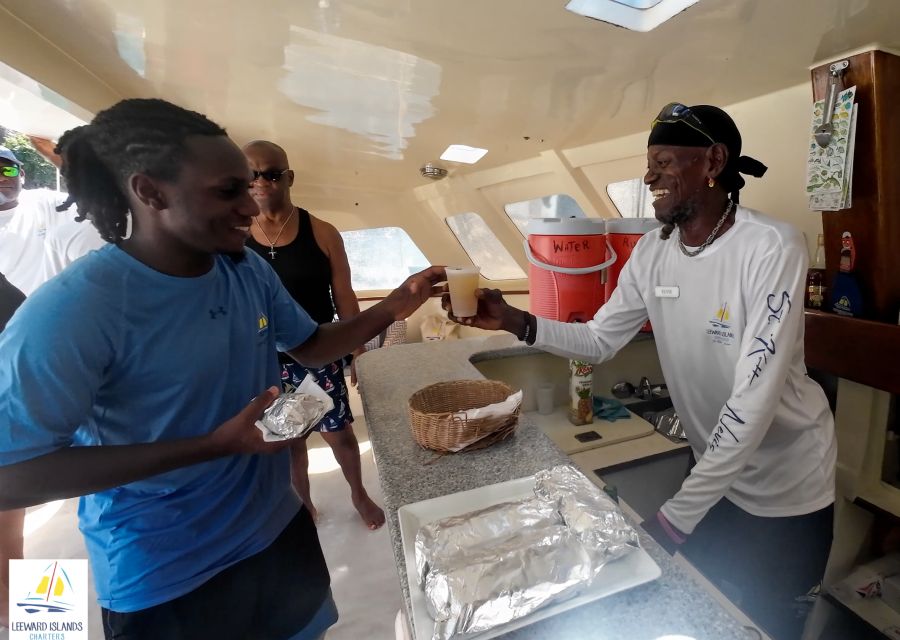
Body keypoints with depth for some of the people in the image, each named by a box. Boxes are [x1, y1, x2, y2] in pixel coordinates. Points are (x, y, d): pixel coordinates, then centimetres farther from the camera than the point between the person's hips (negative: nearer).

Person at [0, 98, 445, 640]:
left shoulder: (249, 270, -6)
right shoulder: (74, 309, -25)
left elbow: (312, 347, 3)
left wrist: (393, 308, -11)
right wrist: (215, 444, -29)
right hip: (163, 580, -5)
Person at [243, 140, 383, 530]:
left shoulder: (322, 234, -8)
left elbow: (344, 298, -3)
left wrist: (359, 354, -2)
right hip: (267, 363, 1)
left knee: (338, 433, 13)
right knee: (289, 440, 18)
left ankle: (359, 495, 41)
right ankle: (303, 504, 44)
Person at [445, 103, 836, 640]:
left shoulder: (772, 247, -26)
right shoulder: (651, 253, -8)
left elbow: (755, 399, -30)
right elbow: (600, 341, -4)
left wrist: (676, 515, -29)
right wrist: (514, 321, -19)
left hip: (786, 484, -4)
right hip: (715, 468, 5)